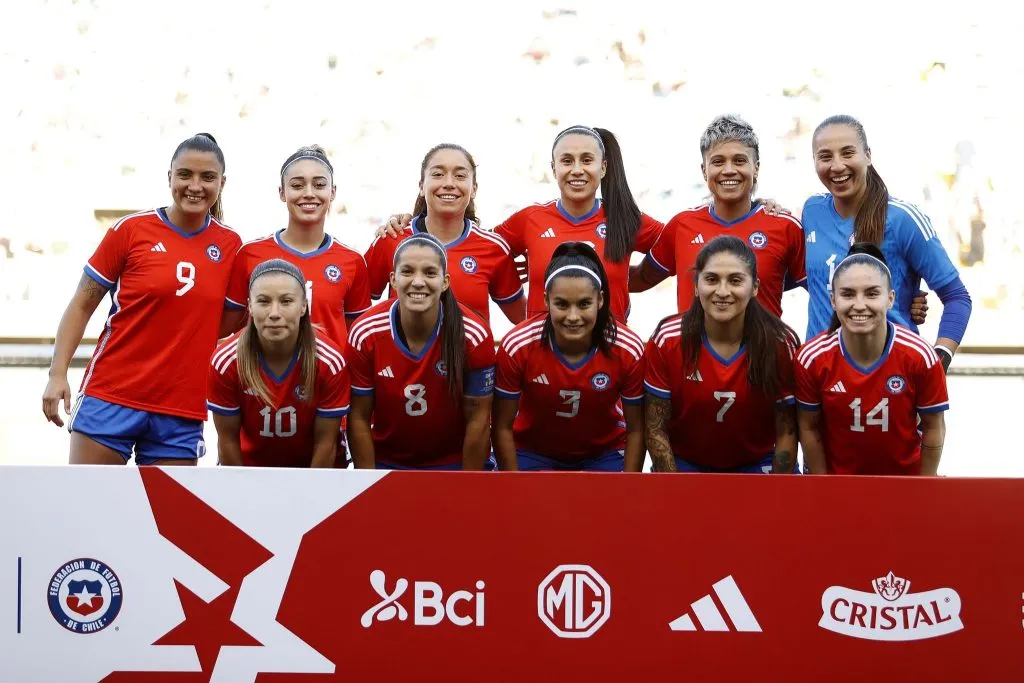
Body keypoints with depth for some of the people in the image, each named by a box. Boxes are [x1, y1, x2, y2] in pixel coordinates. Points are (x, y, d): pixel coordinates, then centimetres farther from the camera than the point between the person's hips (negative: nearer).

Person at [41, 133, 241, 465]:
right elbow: (82, 305, 1)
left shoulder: (230, 244, 5)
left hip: (181, 412, 2)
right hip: (111, 396, -2)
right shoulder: (131, 229, -3)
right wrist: (58, 373, -7)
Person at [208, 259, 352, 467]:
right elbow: (228, 439, -12)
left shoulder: (330, 362, -24)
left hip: (312, 471, 0)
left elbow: (325, 441, -16)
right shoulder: (225, 362, -22)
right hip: (250, 467, 0)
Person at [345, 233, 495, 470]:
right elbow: (359, 418, -8)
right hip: (386, 463, 1)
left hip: (454, 463, -1)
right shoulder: (365, 334, -16)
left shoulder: (474, 336, -19)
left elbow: (478, 419, -11)